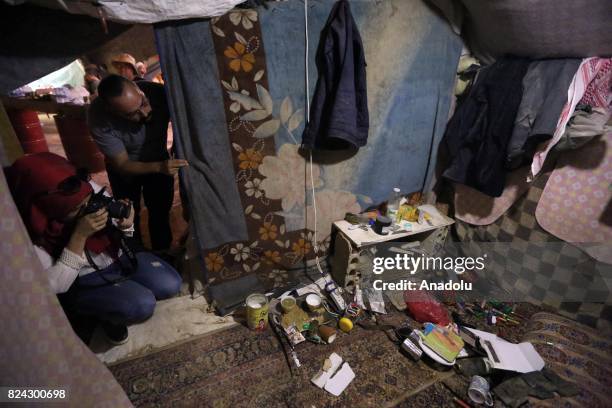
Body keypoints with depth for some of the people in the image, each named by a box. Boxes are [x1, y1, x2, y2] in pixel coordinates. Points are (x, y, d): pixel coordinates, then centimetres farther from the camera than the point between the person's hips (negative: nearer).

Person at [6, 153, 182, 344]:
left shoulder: (92, 189, -19)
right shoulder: (32, 233, -25)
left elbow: (117, 227, -2)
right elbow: (56, 286, -23)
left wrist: (126, 224, -28)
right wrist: (79, 236, -34)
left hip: (119, 258, 4)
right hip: (82, 284, -3)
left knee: (171, 285, -14)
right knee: (142, 305, -25)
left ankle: (128, 287, 15)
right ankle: (110, 314, 9)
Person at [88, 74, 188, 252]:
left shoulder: (158, 92, -33)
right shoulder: (99, 118, -34)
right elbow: (122, 165, -27)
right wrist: (159, 167, -44)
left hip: (159, 160, 1)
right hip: (125, 168, -1)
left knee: (161, 212, 10)